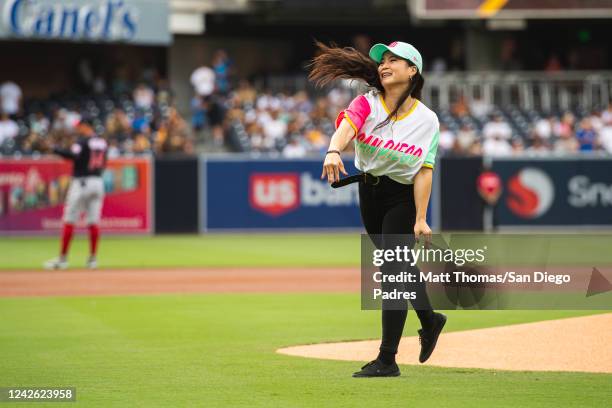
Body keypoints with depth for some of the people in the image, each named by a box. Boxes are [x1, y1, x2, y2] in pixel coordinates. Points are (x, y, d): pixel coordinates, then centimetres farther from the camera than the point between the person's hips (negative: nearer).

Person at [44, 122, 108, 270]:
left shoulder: (83, 140, -11)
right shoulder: (103, 142, 11)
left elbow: (74, 156, -26)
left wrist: (54, 150, -20)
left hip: (81, 182, -7)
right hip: (98, 182, 7)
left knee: (69, 221, -2)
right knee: (94, 222, 7)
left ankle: (62, 259, -3)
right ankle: (92, 259, 5)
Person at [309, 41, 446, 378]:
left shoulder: (426, 120, -10)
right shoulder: (367, 104, -7)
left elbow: (423, 171, -13)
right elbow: (346, 127, -28)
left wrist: (420, 219, -20)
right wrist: (333, 151, -51)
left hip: (402, 196, -4)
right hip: (368, 190, 4)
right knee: (398, 265, 18)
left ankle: (387, 361, -7)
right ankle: (429, 321, 44)